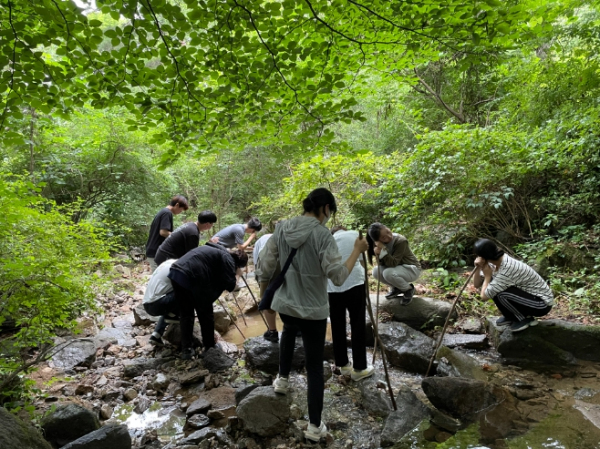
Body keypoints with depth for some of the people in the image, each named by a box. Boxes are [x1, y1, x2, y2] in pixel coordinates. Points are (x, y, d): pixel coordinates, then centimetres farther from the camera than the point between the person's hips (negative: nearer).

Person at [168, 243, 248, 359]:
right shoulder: (227, 259, 4)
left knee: (186, 314, 19)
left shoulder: (216, 251, 29)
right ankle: (210, 348, 23)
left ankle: (186, 350, 19)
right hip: (191, 278, -8)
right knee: (205, 314, 10)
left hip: (175, 272, 8)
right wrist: (236, 275, 13)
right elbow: (230, 285, -4)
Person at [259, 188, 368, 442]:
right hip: (313, 310, -5)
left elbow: (266, 266, 2)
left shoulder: (282, 228, -4)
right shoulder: (322, 234, -19)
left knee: (289, 330, 40)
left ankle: (283, 379, 46)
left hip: (284, 304, 5)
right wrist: (357, 251, -9)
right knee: (315, 368, 11)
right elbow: (338, 277, -20)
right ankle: (315, 426, 23)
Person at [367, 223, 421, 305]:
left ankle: (409, 289, -3)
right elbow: (382, 264, -10)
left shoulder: (401, 241, -29)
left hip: (412, 269, -6)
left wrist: (383, 250, -38)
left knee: (388, 273, -32)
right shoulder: (381, 243, -11)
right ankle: (397, 288, 9)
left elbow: (393, 263, -31)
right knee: (376, 271, -15)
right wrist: (378, 253, -28)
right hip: (397, 268, 6)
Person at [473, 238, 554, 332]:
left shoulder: (506, 270, -31)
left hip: (542, 304, -8)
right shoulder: (496, 262, -5)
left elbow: (484, 296, -28)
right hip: (531, 295, 8)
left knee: (498, 294, -28)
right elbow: (477, 284, 2)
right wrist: (478, 268, -14)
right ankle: (511, 316, 11)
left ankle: (525, 319, -4)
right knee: (490, 285, -2)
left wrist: (487, 275, -16)